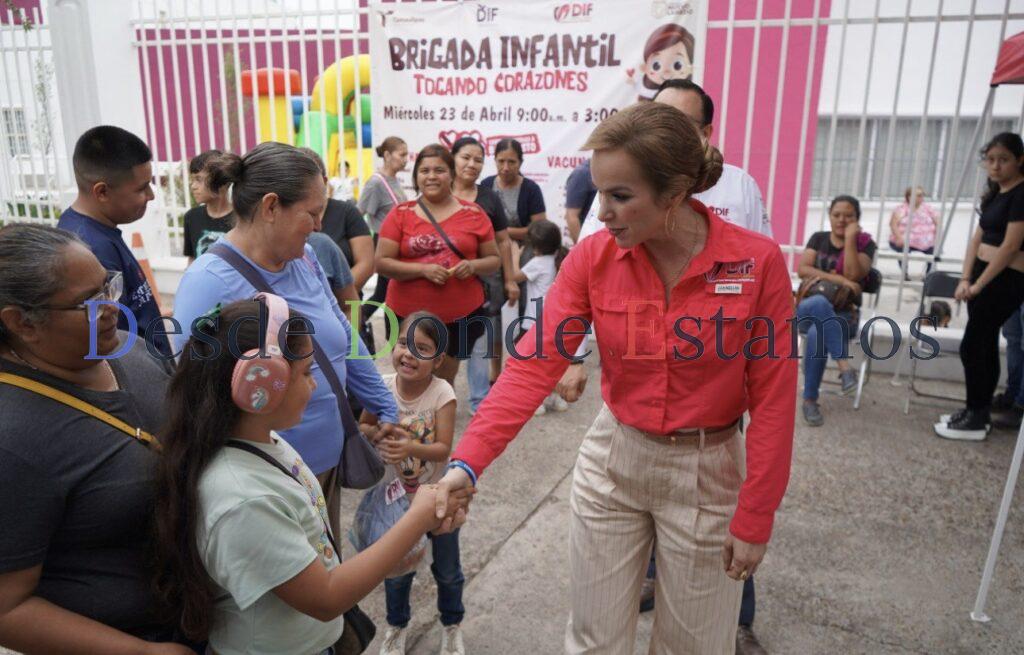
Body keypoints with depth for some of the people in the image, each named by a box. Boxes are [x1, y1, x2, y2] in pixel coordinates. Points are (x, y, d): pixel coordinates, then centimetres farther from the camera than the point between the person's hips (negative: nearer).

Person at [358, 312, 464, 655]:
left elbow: (443, 449, -26)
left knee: (447, 569, 20)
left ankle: (451, 625, 48)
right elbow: (362, 427, -2)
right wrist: (377, 433, -24)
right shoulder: (382, 387, -15)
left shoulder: (442, 393, -23)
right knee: (397, 571, 22)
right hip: (396, 497, 2)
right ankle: (397, 626, 50)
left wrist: (411, 448, -44)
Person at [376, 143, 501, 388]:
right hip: (408, 314, 0)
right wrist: (423, 269, -18)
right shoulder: (400, 214, -1)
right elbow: (381, 262, -5)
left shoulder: (473, 213, 1)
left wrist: (473, 265, -15)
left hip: (461, 314, 0)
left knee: (445, 383, 11)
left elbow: (493, 260, 7)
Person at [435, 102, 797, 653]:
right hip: (612, 461, 2)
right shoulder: (593, 257, -11)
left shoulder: (758, 261, -17)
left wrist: (755, 518, -8)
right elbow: (534, 364, -16)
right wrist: (467, 462, -25)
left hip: (707, 471, -1)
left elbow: (772, 399, -11)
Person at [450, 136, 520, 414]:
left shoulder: (489, 198, 6)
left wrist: (509, 280, 7)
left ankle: (480, 402, 12)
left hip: (485, 279, 1)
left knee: (480, 342, 2)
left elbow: (503, 241, 9)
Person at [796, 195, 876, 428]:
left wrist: (850, 238, -12)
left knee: (817, 334, -37)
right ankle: (844, 366, -40)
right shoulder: (818, 238, 12)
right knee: (820, 302, -38)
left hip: (844, 315, -1)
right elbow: (802, 269, -4)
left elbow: (853, 275, -13)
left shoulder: (865, 243, 5)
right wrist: (840, 280, -14)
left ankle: (810, 400, -25)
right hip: (809, 310, 1)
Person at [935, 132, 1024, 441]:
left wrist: (978, 285, -15)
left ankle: (975, 421, 3)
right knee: (986, 345, 13)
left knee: (972, 346, -6)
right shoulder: (995, 193, 14)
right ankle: (979, 412, 22)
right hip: (984, 275, 9)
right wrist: (966, 278, 0)